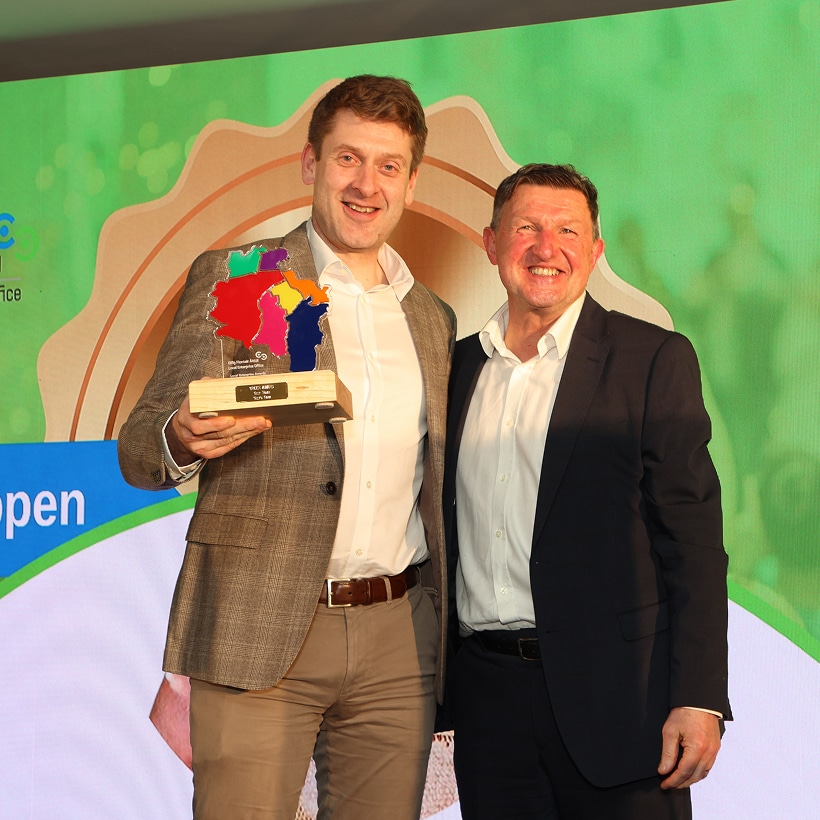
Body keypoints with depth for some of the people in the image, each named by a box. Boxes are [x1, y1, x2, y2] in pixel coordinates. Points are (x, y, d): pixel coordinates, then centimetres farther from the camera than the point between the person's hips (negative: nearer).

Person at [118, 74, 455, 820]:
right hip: (258, 630, -4)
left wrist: (446, 650, 14)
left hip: (398, 640, 4)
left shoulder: (434, 320, 15)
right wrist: (183, 440, -26)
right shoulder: (234, 278, 1)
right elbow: (138, 450, -3)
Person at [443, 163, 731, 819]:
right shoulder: (460, 365, 11)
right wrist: (432, 685, 12)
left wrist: (699, 700, -13)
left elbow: (693, 538, -7)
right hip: (486, 686, 4)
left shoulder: (653, 359, -3)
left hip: (612, 691, -4)